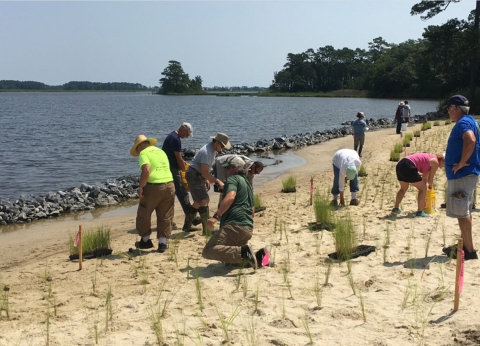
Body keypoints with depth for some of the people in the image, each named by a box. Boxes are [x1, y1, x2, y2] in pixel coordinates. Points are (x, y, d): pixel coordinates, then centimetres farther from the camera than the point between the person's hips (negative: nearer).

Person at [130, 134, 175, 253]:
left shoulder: (144, 153, -2)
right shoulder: (161, 151, 20)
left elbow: (146, 170, -18)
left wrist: (140, 187, -14)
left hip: (154, 186, -6)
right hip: (169, 184, 6)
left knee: (144, 215, 13)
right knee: (165, 216, 12)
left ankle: (146, 240, 23)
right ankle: (163, 242, 9)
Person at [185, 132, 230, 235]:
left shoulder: (213, 150, 8)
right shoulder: (207, 152, -25)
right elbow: (204, 172, -29)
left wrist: (207, 180, 13)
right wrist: (217, 181, -28)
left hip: (198, 176, 11)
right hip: (194, 175, -11)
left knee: (198, 201, 18)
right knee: (204, 200, -17)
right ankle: (206, 229, -20)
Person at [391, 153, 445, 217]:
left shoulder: (431, 159, 27)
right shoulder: (435, 163, 0)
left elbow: (424, 177, 32)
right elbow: (430, 180, 2)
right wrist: (431, 186, 23)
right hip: (408, 167, -10)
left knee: (404, 188, 30)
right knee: (423, 189, 2)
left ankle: (396, 208, 38)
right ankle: (419, 212, 2)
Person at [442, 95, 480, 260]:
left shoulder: (463, 122, -17)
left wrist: (462, 163, -28)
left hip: (462, 174, -11)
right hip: (466, 174, 11)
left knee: (462, 212, -6)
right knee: (464, 211, 17)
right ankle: (465, 245, 27)